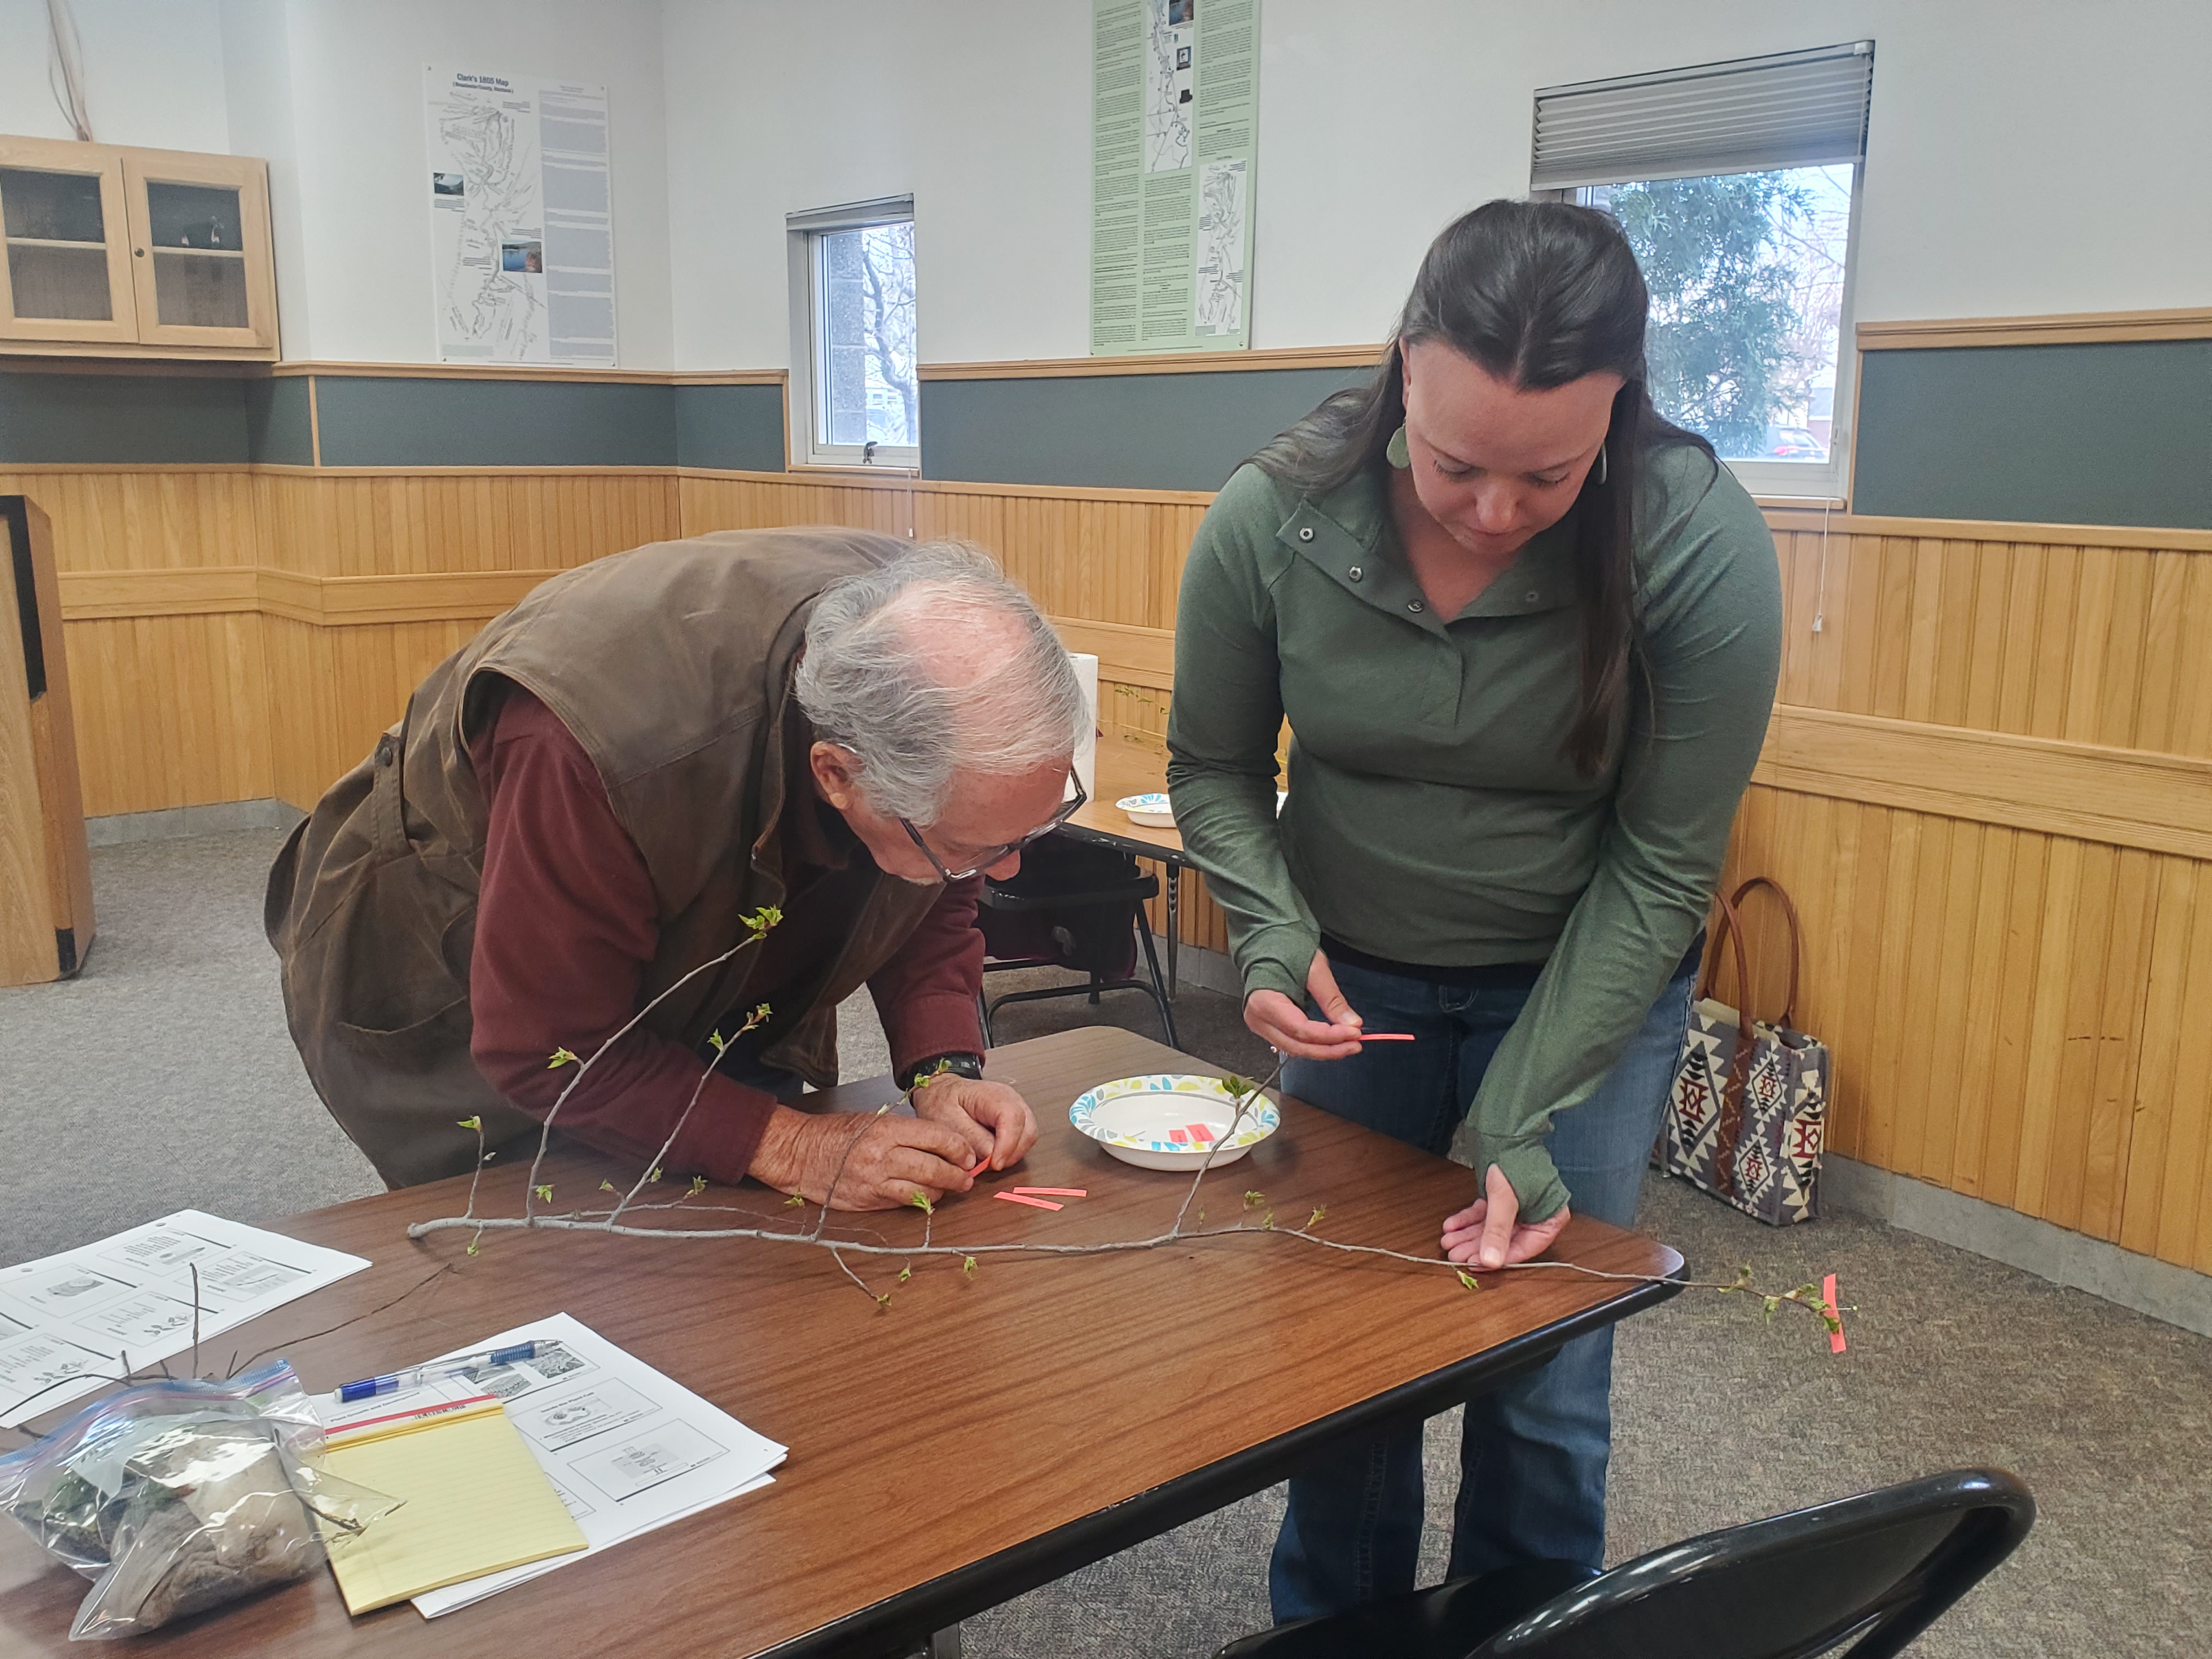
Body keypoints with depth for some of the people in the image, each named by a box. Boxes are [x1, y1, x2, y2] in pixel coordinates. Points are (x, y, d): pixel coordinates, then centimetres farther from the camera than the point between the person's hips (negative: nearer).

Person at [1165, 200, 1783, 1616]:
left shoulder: (1704, 546, -23)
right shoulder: (1270, 522, -20)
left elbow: (1660, 869, -17)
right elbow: (1214, 768, -4)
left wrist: (1524, 1123, -20)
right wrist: (1273, 936, -22)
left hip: (1584, 982, -1)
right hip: (1353, 983, 2)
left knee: (1542, 1393, 4)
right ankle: (1331, 1626, 38)